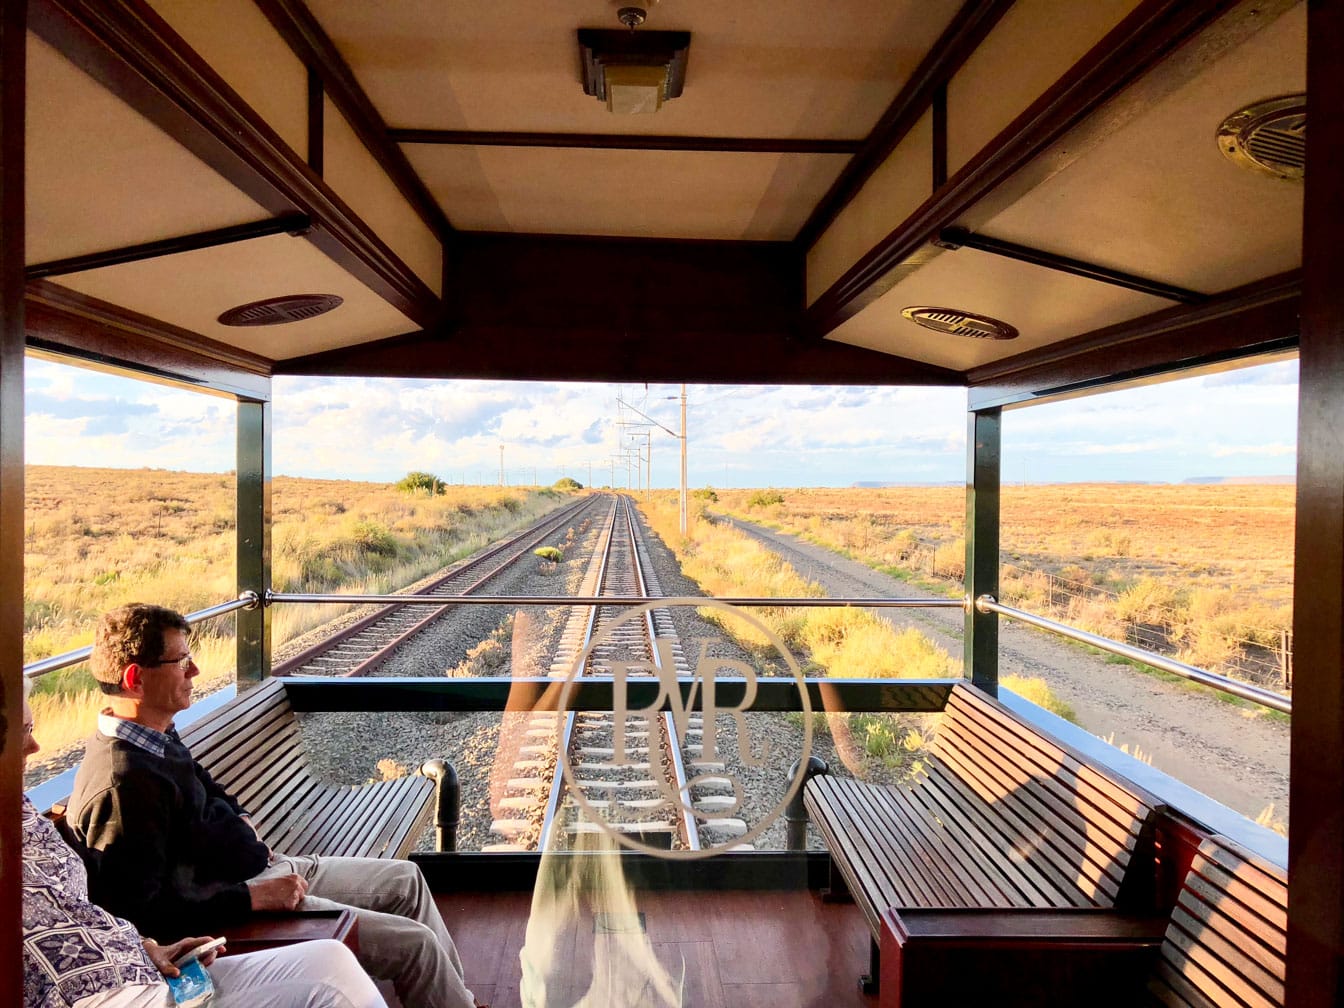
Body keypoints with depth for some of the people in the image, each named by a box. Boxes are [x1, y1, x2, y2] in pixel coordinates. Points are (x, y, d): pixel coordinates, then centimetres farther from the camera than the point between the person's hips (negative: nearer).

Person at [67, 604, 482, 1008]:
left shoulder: (157, 737, 3)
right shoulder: (123, 784, -28)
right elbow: (137, 915, -28)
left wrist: (239, 816, 5)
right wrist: (255, 898, -24)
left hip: (267, 868, 10)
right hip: (237, 914, -10)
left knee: (405, 879, 16)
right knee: (415, 943, -10)